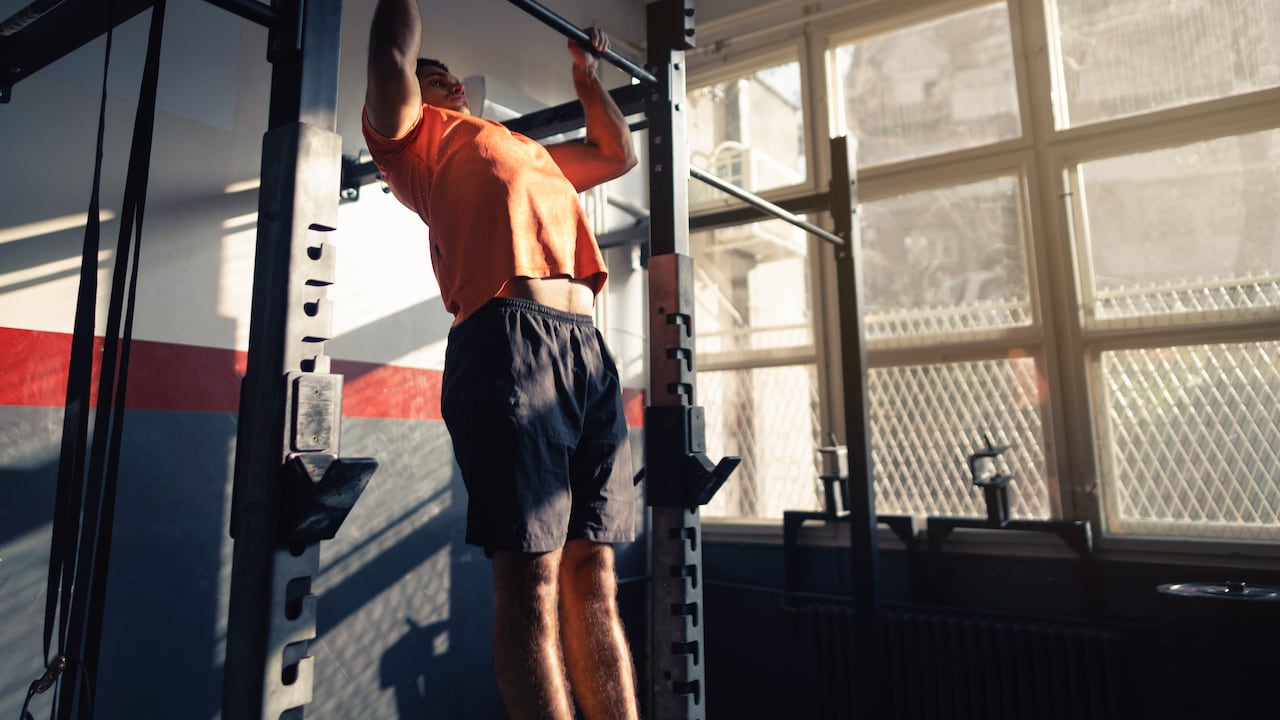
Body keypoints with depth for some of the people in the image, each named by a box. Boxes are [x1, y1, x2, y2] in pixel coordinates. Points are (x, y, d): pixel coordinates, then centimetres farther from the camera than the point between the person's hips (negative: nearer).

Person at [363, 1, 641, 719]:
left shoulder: (531, 149, 38)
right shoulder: (414, 130, 20)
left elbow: (619, 153, 46)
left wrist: (587, 72, 53)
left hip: (589, 349, 7)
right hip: (509, 337, -6)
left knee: (594, 575, 4)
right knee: (531, 579, -9)